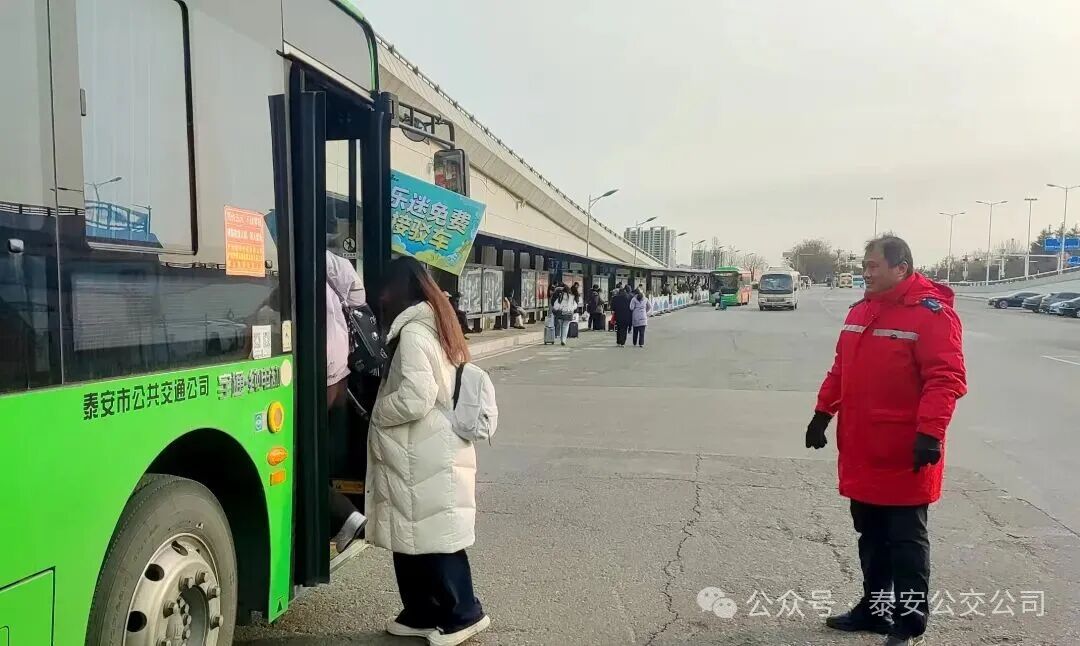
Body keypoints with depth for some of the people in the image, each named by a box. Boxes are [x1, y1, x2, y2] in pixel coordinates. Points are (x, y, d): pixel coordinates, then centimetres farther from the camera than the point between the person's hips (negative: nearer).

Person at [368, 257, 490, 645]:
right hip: (427, 452, 9)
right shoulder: (434, 325, 14)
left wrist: (375, 412, -7)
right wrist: (384, 396, 12)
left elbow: (414, 400, -23)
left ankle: (464, 613, 15)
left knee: (432, 536, 2)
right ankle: (423, 613, 25)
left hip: (426, 457, -9)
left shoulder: (413, 333, -16)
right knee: (415, 534, 15)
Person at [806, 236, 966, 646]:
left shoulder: (930, 312, -13)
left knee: (906, 542, 5)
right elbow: (840, 369, 17)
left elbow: (946, 379, -20)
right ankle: (873, 608, 31)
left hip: (904, 454, -7)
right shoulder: (861, 311, 11)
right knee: (871, 536, 17)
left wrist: (930, 432, -27)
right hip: (862, 450, 7)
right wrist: (823, 413, 16)